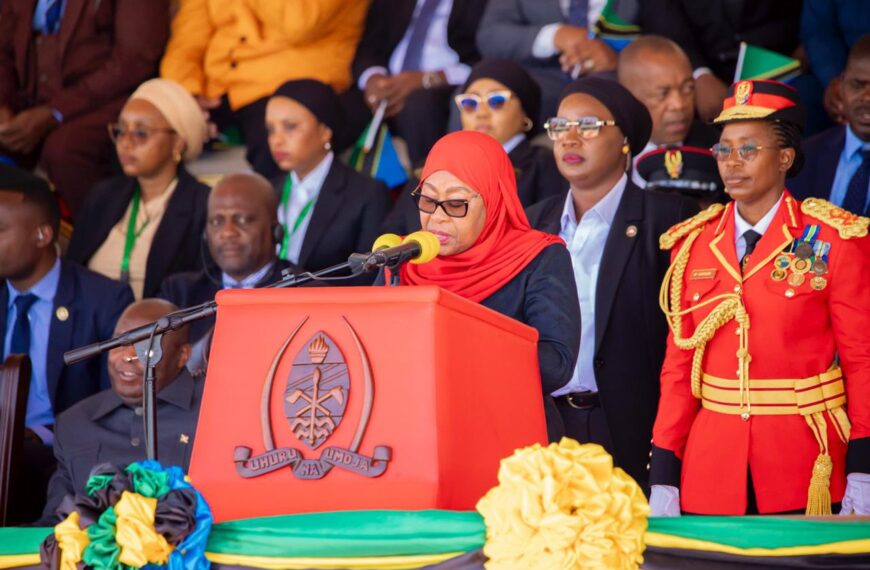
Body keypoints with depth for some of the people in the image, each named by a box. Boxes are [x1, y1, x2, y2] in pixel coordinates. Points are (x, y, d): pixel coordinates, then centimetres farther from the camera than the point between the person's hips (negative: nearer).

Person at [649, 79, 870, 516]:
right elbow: (678, 365, 8)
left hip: (806, 472, -3)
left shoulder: (834, 240, -2)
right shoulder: (692, 245, 8)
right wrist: (663, 479, 1)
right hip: (711, 474, 3)